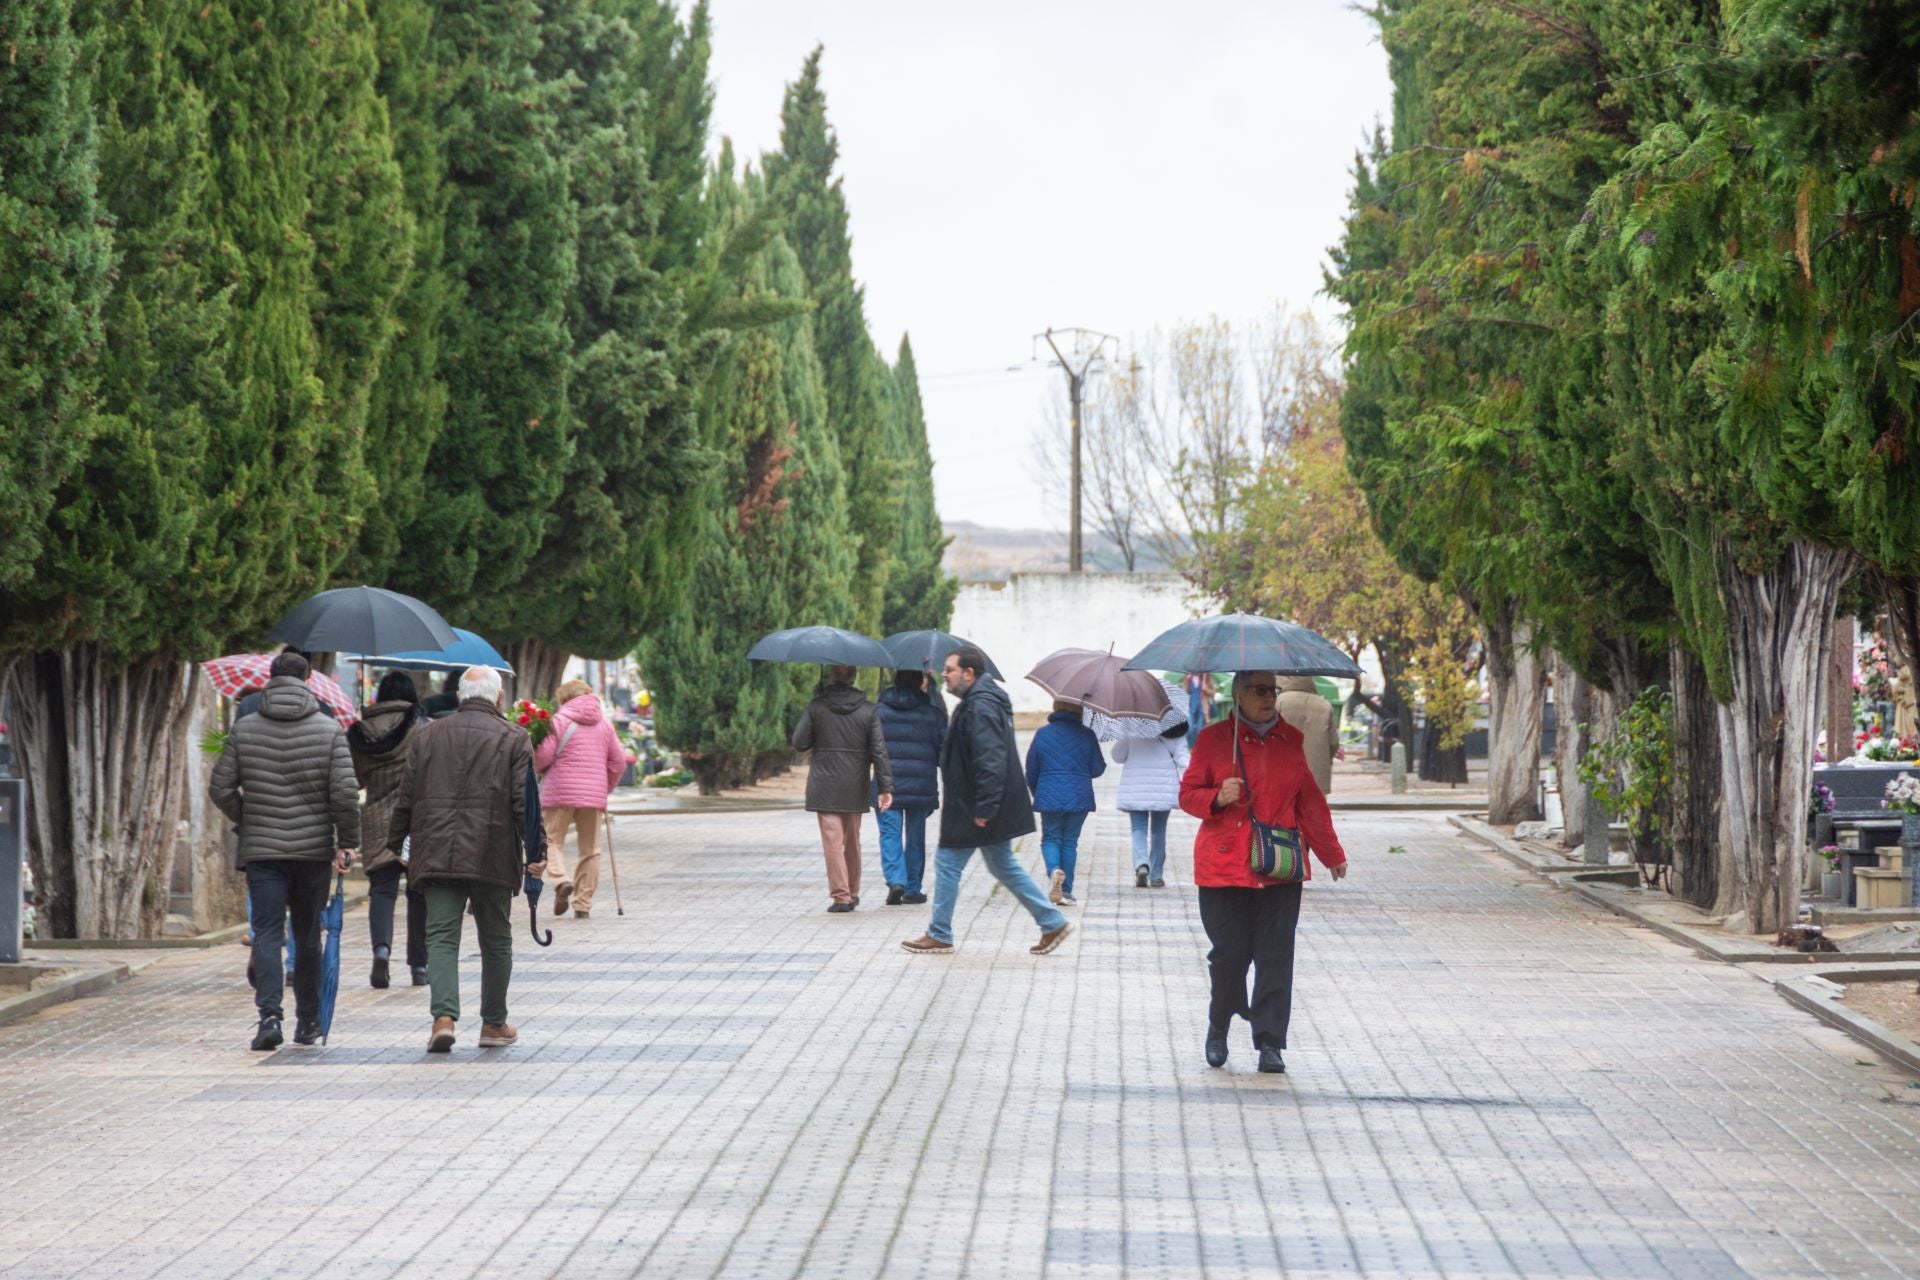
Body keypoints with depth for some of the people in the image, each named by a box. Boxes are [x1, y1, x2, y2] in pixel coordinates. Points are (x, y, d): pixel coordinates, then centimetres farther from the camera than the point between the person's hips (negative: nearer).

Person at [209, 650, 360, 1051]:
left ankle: (270, 1014, -20)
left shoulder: (244, 730, 2)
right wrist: (347, 842, 1)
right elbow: (345, 792, -9)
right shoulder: (329, 730, -2)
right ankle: (308, 1021, 18)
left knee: (267, 933, -2)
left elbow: (220, 789, 1)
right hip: (314, 849, 0)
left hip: (261, 850, 0)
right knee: (308, 936, 12)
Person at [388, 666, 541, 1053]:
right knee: (496, 941, 12)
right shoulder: (512, 739, 0)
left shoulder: (429, 736, 9)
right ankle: (494, 1024, 19)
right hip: (493, 858, -2)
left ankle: (444, 1017, -19)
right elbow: (524, 802, -6)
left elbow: (406, 799, 11)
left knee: (441, 937, -1)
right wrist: (535, 852, -3)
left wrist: (395, 847, 19)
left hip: (437, 855, 2)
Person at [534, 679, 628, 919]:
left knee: (552, 840, 5)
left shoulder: (560, 720, -4)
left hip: (560, 792, -4)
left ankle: (560, 880, -22)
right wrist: (606, 788, 22)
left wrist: (537, 769, 12)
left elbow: (543, 755, -10)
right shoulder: (604, 723, 12)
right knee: (589, 849, 9)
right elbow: (619, 761, 11)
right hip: (593, 794, 4)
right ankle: (583, 904, 9)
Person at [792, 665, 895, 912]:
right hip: (856, 788, 3)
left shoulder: (816, 707, -6)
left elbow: (799, 743, -4)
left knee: (833, 841, -3)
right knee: (853, 841, 17)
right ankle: (853, 893, 25)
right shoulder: (867, 710, -1)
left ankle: (841, 895, -11)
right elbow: (879, 751, -4)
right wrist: (885, 787, -4)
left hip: (825, 785, -3)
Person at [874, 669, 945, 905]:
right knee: (915, 835, 10)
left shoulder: (878, 710, 2)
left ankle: (895, 880, -18)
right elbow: (943, 749, 2)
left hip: (886, 785, -1)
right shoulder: (932, 713, 1)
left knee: (890, 833, 1)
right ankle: (912, 888, 15)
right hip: (921, 785, 1)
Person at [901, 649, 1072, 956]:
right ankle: (1053, 922, 14)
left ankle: (939, 936, 8)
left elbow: (990, 761, -26)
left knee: (947, 863, 0)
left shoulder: (980, 708, -19)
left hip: (971, 811, -11)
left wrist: (984, 807, -27)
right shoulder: (976, 703, 15)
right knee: (1003, 865, 15)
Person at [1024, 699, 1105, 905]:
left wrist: (1036, 793, 23)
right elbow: (1097, 769, 2)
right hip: (1079, 798, 0)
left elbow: (1031, 770, 6)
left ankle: (1054, 870, -20)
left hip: (1049, 796, 0)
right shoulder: (1086, 735, -2)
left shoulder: (1042, 733, 0)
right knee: (1070, 841, 10)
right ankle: (1066, 891, 9)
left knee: (1050, 838, 11)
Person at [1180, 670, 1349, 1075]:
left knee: (1275, 956, -3)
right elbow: (1188, 794, 6)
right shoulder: (1213, 739, 2)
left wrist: (1331, 855, 22)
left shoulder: (1291, 741, 10)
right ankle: (1218, 1026, 22)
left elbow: (1309, 802, 18)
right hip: (1224, 867, -2)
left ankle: (1270, 1044, 2)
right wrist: (1218, 797, -15)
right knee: (1229, 952, -3)